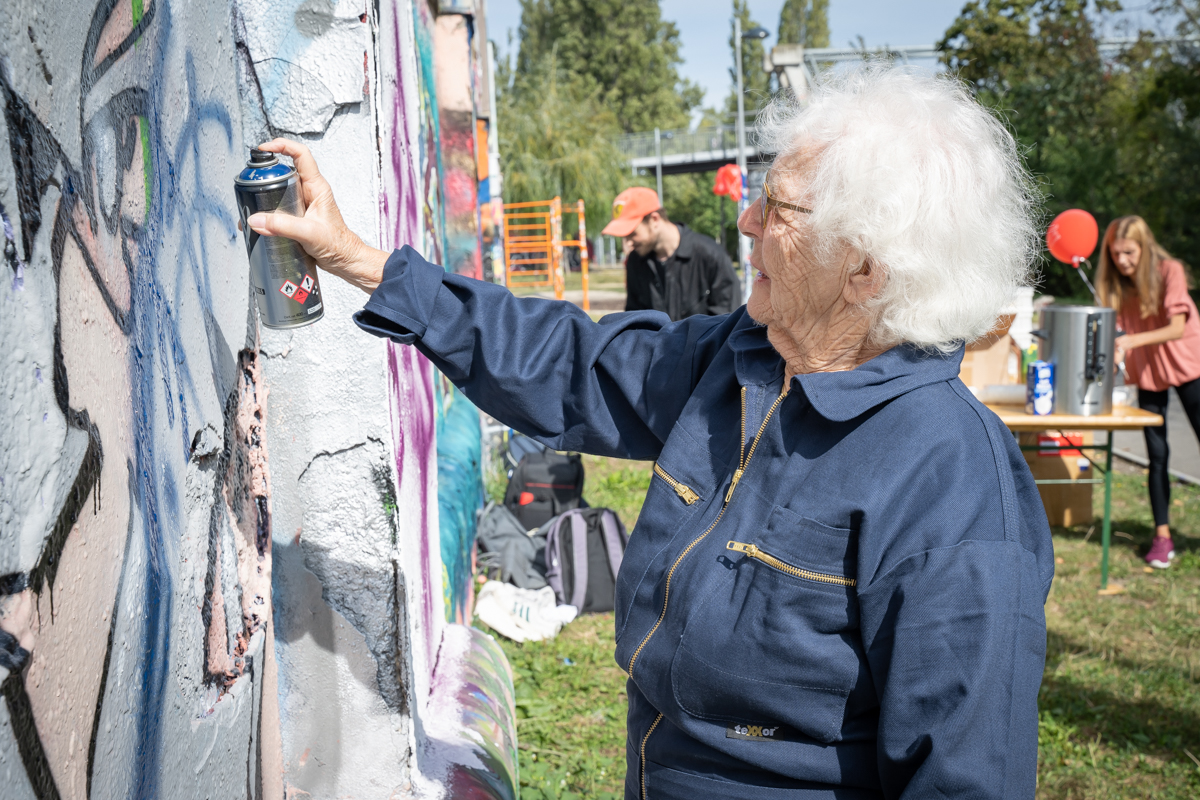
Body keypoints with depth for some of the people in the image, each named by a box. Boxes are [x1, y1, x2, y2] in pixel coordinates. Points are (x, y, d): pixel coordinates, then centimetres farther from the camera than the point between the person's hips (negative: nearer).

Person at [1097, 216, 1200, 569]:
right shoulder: (1114, 283, -5)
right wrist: (1113, 357, -27)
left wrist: (1132, 340, -38)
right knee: (1157, 456, 3)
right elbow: (1117, 331, -6)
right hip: (1147, 373, 3)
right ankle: (1162, 536, 8)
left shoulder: (1169, 271, -16)